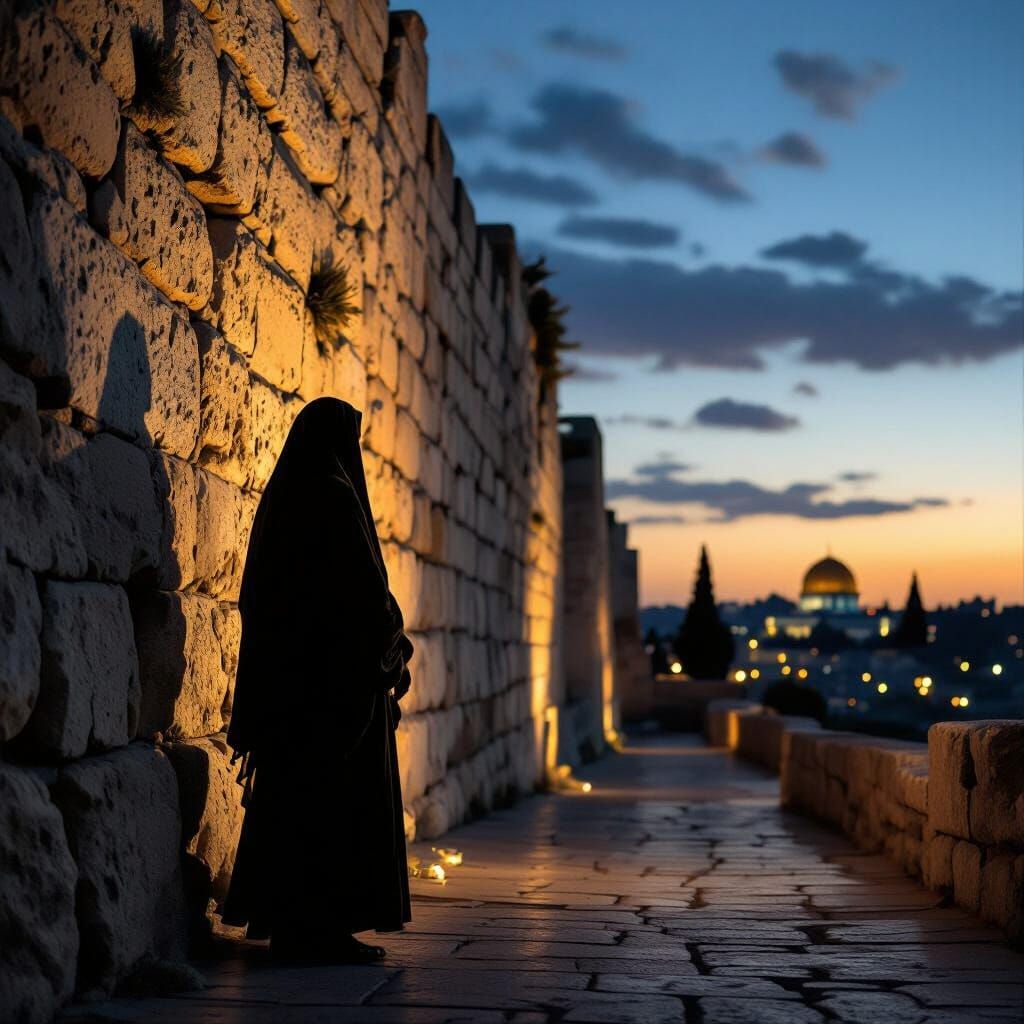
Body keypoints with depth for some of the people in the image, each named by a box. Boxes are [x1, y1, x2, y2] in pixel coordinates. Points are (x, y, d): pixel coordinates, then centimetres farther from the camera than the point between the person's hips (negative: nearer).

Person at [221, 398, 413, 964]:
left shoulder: (281, 498, 14)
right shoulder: (335, 497, -13)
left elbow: (257, 596, 18)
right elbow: (366, 588, -17)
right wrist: (393, 653, -5)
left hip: (284, 669, 10)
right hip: (338, 671, -9)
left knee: (293, 792, 13)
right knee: (336, 797, -4)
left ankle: (283, 921, 18)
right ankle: (320, 926, -1)